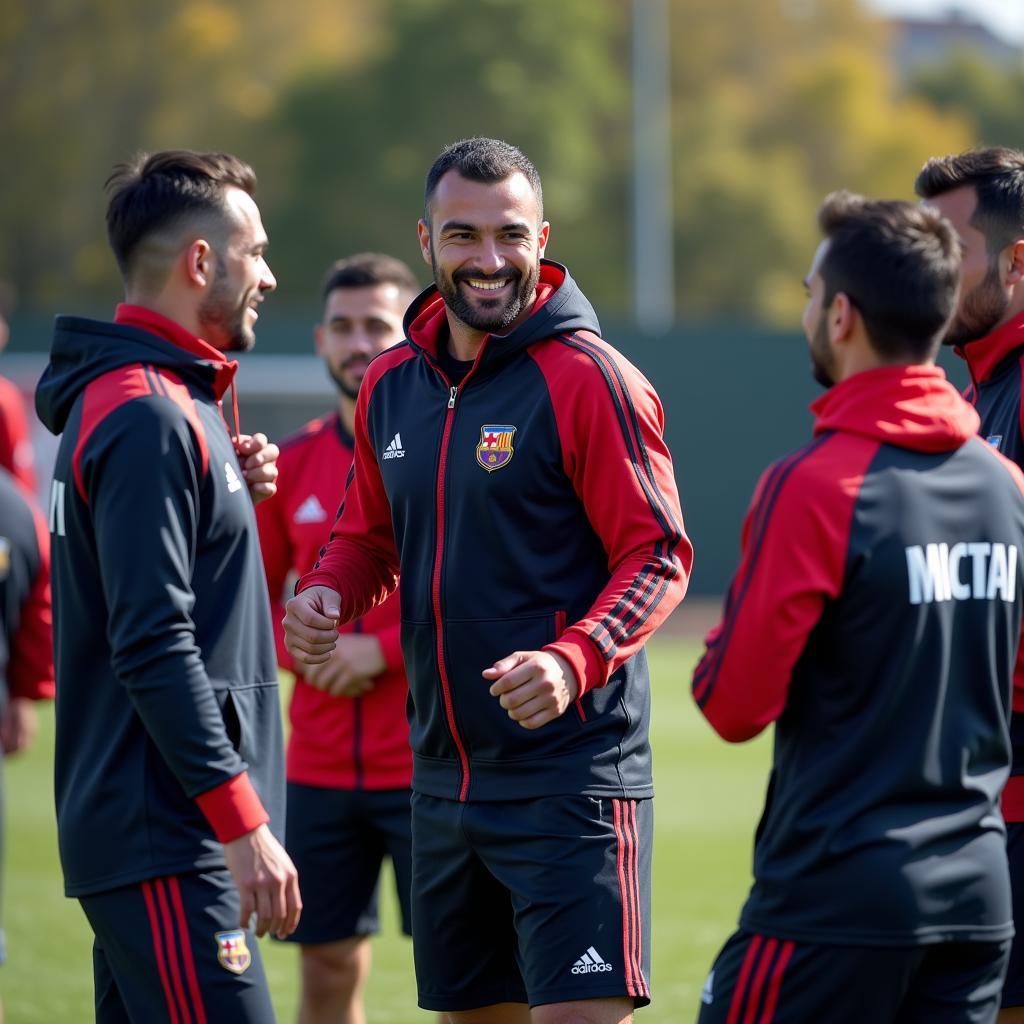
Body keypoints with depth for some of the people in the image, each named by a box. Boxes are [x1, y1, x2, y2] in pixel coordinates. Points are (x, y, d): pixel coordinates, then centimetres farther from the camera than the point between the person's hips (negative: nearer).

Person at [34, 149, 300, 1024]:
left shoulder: (169, 402, 18)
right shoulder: (147, 417, -14)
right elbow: (153, 647, -20)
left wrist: (231, 492, 9)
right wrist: (244, 823, -22)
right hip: (167, 840, -10)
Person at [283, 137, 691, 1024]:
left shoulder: (588, 379, -10)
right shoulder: (392, 385, 10)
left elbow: (657, 557, -11)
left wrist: (574, 660, -28)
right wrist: (327, 594, 0)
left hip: (571, 776, -7)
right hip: (442, 776, 7)